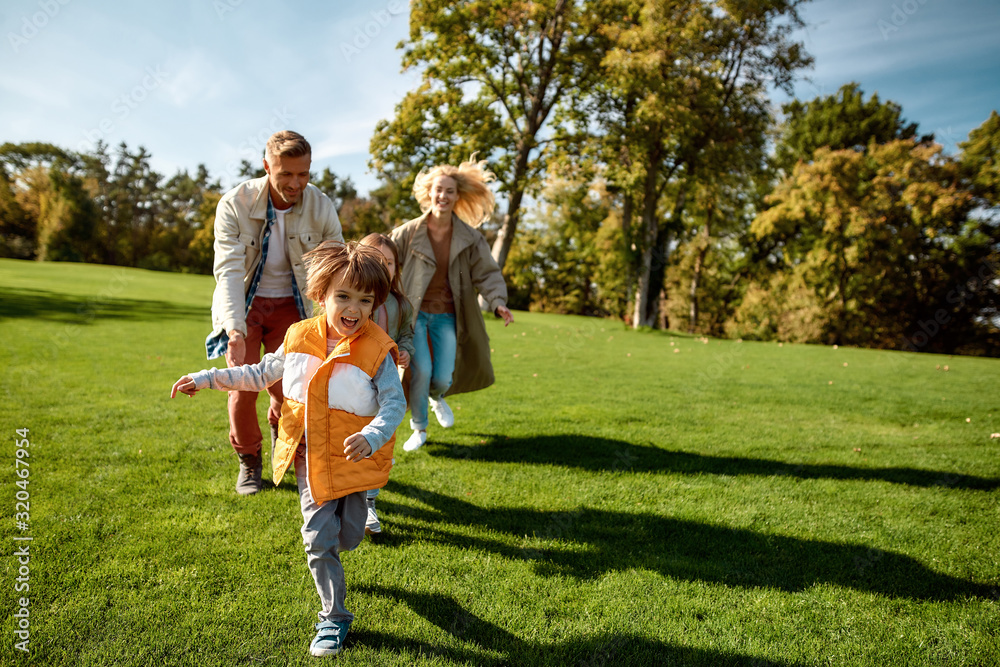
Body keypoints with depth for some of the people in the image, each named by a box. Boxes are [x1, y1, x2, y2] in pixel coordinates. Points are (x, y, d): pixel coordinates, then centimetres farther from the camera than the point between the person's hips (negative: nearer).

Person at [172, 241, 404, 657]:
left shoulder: (377, 350, -16)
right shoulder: (299, 338, -4)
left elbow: (395, 403, -18)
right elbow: (262, 374, 12)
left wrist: (371, 438, -37)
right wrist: (208, 379, 11)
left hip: (354, 460, -2)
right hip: (309, 461, 2)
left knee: (347, 539, 13)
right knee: (318, 539, 3)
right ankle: (334, 617, 24)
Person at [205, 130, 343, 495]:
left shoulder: (321, 207, -16)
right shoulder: (234, 204, -21)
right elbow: (229, 270, -26)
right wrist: (234, 329, -38)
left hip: (290, 304, 1)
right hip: (243, 304, -1)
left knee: (287, 388, -6)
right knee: (242, 388, -3)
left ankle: (280, 428, 29)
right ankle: (248, 462, 22)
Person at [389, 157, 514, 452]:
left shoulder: (470, 237, -1)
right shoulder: (408, 233, -4)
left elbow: (487, 273, -2)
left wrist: (498, 302, -19)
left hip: (447, 316, 2)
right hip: (413, 312, -1)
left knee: (443, 378, -3)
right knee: (421, 369, -16)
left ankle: (436, 397, 40)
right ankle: (419, 428, 10)